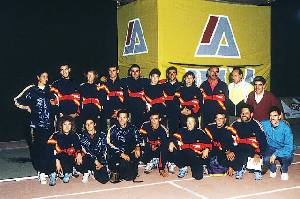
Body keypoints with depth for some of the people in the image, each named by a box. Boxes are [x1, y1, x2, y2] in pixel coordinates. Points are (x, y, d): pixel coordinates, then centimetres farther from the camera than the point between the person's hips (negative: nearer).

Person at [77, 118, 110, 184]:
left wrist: (101, 163, -13)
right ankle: (86, 172, 2)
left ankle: (94, 171, 14)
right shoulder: (83, 136, 4)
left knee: (104, 179, -19)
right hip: (88, 160, 0)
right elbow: (85, 151, -7)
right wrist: (95, 161, -17)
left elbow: (104, 151, 1)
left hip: (100, 161, 0)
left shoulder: (102, 135, 5)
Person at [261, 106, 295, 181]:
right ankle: (272, 170, 10)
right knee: (266, 160, -29)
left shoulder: (286, 128, -23)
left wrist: (276, 154, -35)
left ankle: (284, 171, 1)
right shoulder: (265, 124, -14)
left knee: (287, 156, -36)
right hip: (271, 148, 2)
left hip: (283, 149, -2)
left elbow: (289, 147, -26)